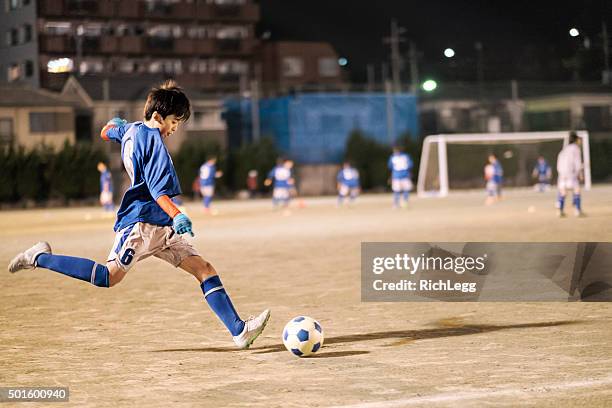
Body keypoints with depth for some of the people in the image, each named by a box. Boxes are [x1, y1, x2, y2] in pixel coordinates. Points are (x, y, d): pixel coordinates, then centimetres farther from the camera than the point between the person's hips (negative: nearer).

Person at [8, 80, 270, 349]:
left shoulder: (131, 130, 16)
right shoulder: (152, 137, -11)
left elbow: (106, 132, 40)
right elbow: (157, 188, -23)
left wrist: (115, 123, 62)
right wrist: (176, 215, -33)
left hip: (160, 227, 10)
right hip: (141, 220, -10)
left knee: (204, 269, 0)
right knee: (109, 277, -16)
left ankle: (239, 331, -7)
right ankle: (39, 258, 0)